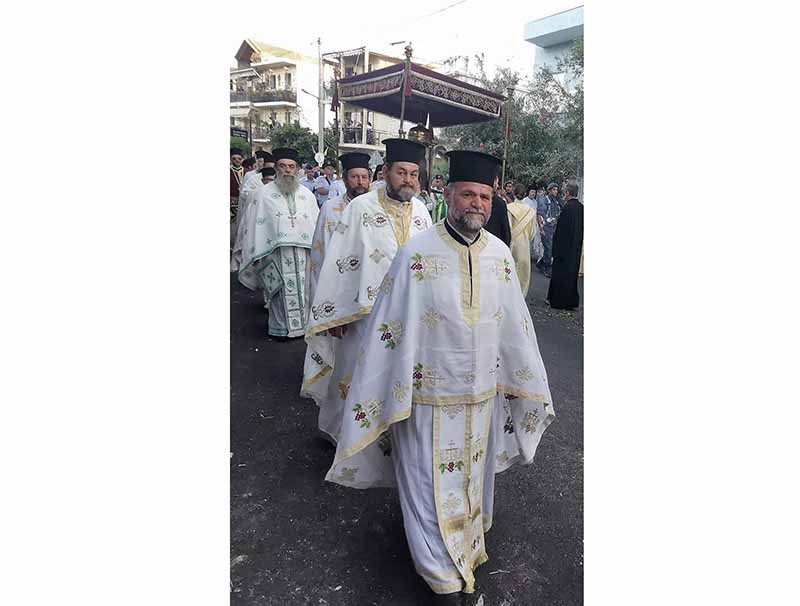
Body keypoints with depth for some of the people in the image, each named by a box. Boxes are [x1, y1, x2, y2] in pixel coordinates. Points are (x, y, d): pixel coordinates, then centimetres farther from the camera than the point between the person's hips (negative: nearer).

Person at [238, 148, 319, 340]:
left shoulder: (307, 195, 11)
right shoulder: (263, 194, 3)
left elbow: (316, 224, 11)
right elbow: (254, 226, 2)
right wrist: (257, 255, -3)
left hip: (304, 254, 2)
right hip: (275, 255, -2)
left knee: (303, 291, 6)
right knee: (280, 293, 2)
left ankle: (304, 323, 19)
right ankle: (280, 328, 15)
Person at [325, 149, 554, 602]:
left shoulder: (500, 254, -2)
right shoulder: (416, 254, -16)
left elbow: (516, 326, 6)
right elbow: (389, 331, -12)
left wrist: (530, 385, 13)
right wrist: (382, 397, -10)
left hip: (484, 394, 5)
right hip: (430, 396, -4)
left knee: (474, 477, 24)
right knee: (431, 484, 10)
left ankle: (469, 544, 52)